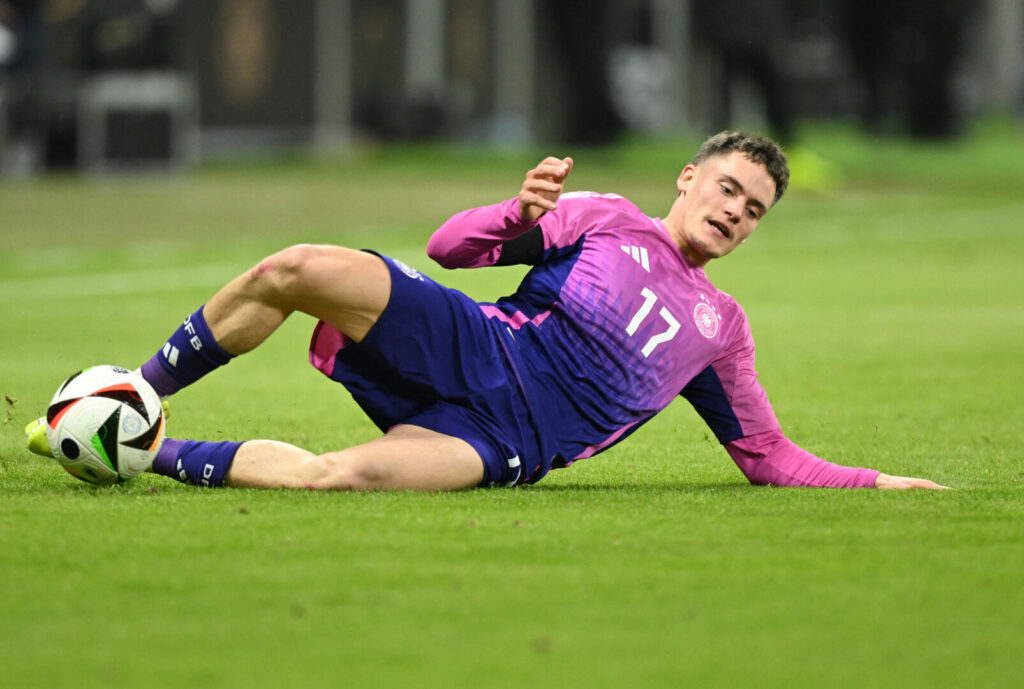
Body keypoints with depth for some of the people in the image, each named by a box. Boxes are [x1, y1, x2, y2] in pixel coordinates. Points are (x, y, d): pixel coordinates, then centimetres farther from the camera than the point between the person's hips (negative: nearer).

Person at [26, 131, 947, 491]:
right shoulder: (607, 220, 17)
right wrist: (523, 214, -12)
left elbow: (769, 458, 28)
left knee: (346, 475, -35)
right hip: (472, 348, 0)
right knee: (299, 269, -30)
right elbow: (452, 246, 9)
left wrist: (874, 481, 15)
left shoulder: (721, 328, 23)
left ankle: (150, 455, -18)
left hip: (512, 441, 0)